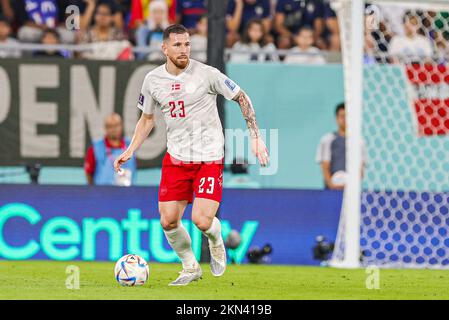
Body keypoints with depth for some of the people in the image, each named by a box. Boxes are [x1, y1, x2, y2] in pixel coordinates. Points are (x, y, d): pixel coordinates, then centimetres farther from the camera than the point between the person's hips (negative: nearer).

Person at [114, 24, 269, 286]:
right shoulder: (153, 80, 1)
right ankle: (191, 268, 21)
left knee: (202, 220, -17)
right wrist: (130, 151, 7)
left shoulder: (206, 74, -11)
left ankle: (216, 241, 21)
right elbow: (147, 119, 17)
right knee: (168, 221, -3)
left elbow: (242, 98, -1)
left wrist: (256, 137, -6)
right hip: (176, 157, 4)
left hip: (209, 158, -4)